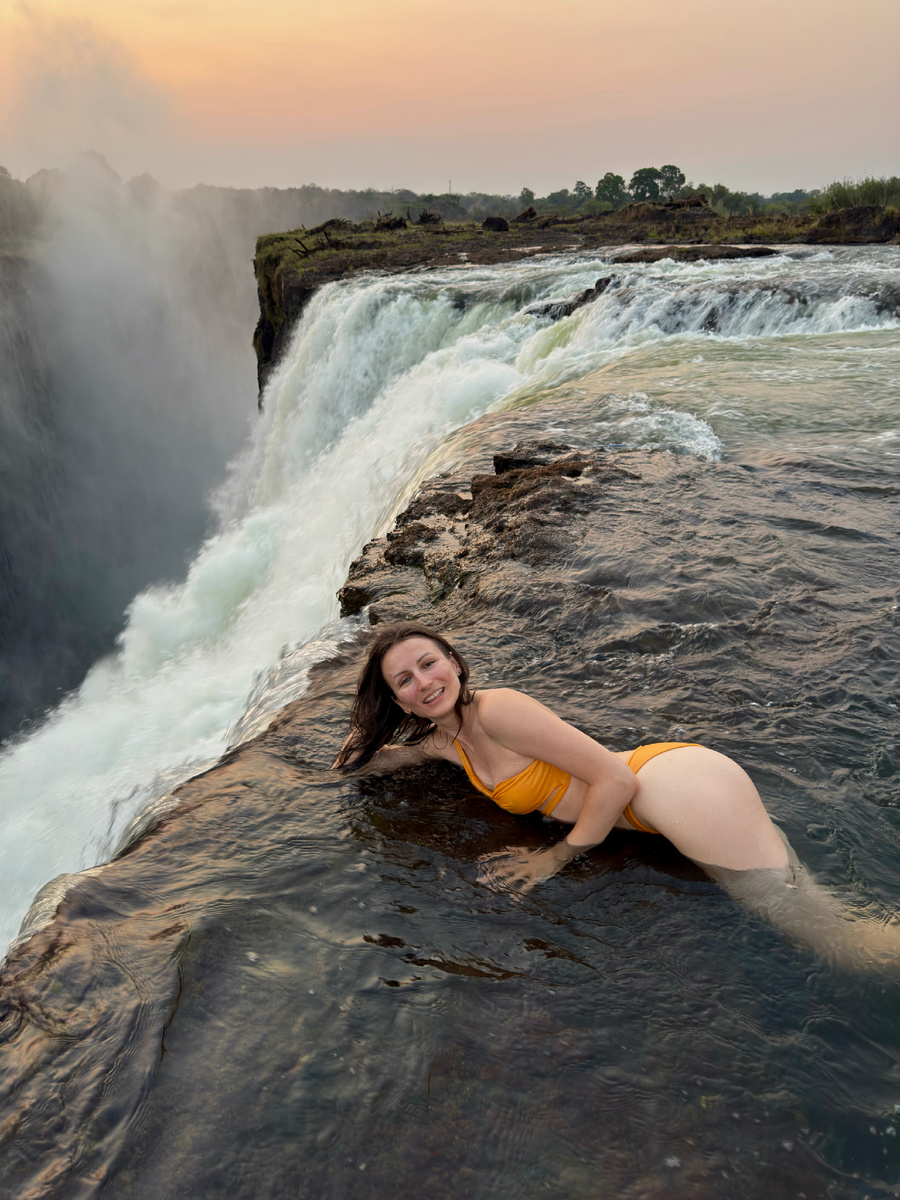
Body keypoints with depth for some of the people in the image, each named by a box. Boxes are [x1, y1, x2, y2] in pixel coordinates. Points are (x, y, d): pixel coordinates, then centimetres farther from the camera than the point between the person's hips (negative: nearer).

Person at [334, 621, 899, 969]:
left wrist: (555, 859, -10)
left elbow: (615, 778, -16)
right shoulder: (444, 743, 11)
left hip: (680, 789, -8)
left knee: (845, 942, -8)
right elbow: (360, 761, 27)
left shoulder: (496, 710, -16)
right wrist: (362, 732, 11)